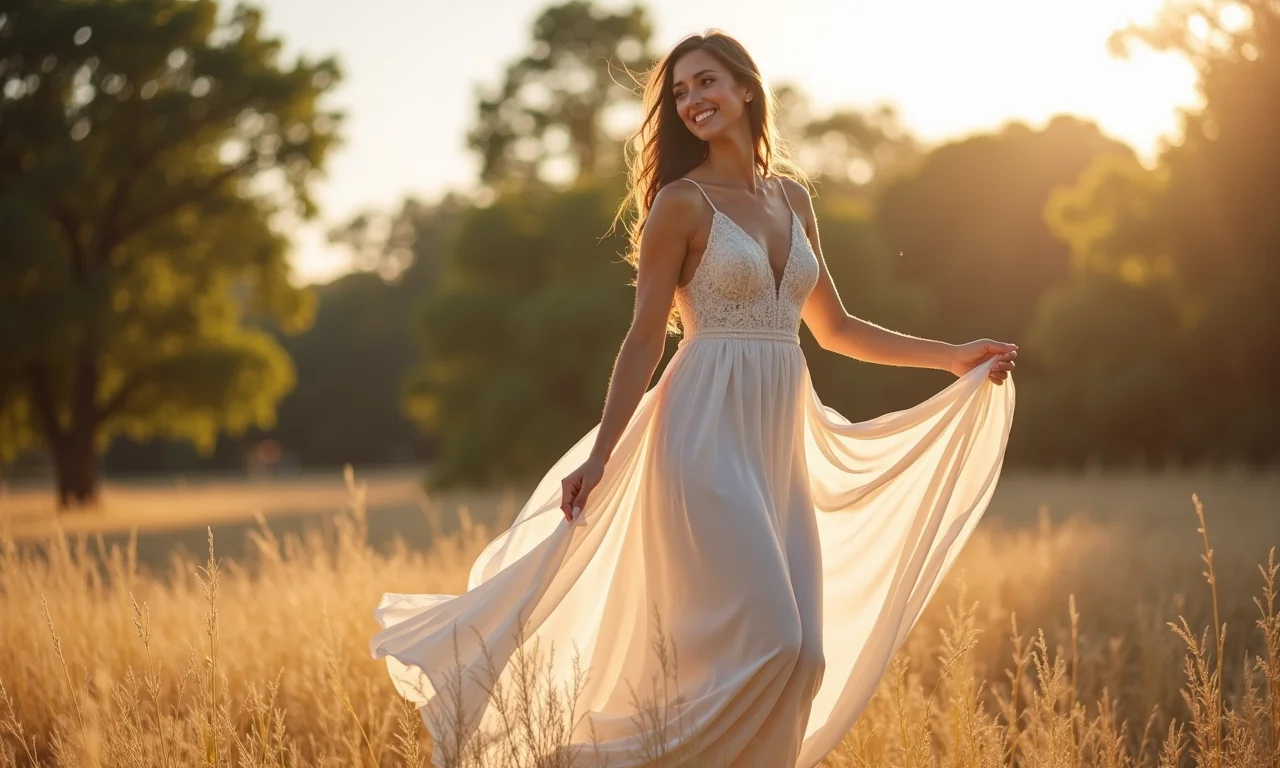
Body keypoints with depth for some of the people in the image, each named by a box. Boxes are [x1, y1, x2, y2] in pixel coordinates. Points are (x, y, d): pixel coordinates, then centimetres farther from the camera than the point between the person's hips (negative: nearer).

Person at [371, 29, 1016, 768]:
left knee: (803, 659, 1)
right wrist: (601, 457, -13)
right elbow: (645, 338, -6)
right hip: (710, 437, -6)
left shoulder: (792, 198, 15)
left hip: (782, 446, 6)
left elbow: (835, 328, 22)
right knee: (763, 643, -16)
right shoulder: (682, 204, -3)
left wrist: (955, 358, 22)